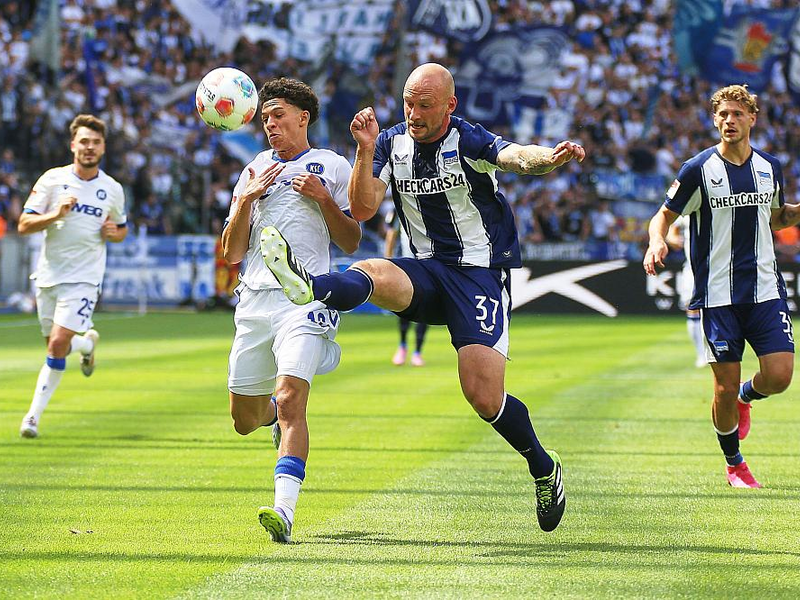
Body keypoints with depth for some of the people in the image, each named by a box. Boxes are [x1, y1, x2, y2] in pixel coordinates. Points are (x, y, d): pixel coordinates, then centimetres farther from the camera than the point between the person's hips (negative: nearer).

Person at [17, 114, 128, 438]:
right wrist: (56, 214, -22)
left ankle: (34, 414, -5)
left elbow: (122, 229, 19)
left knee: (58, 344, -16)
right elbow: (24, 225, -5)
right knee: (56, 346, 12)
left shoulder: (113, 190, 3)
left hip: (83, 278, -2)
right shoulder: (52, 180, -2)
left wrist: (113, 233, -5)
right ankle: (87, 342, 47)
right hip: (48, 275, 2)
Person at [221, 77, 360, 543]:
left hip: (307, 299, -5)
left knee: (290, 398, -24)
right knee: (245, 419, 7)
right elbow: (232, 253, 13)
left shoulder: (332, 166, 9)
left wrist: (323, 198, -6)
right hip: (256, 299, 5)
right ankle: (279, 418, 44)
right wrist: (248, 198, -1)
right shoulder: (255, 171, 19)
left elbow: (351, 243, 9)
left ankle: (285, 510, -31)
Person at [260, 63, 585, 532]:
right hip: (428, 273, 4)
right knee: (371, 274, -30)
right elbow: (363, 209, -5)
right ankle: (311, 288, -63)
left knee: (485, 397, -15)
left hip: (482, 273, -4)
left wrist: (551, 157, -54)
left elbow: (516, 156, -32)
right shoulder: (392, 143, 4)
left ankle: (544, 469, 9)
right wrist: (366, 150, -18)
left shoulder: (469, 142, -11)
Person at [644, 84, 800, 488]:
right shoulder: (699, 170, -5)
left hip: (766, 288, 3)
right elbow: (664, 216, 2)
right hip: (718, 295, -3)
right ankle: (734, 464, 20)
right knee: (725, 387, -2)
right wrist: (657, 241, -19)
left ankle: (746, 398, 26)